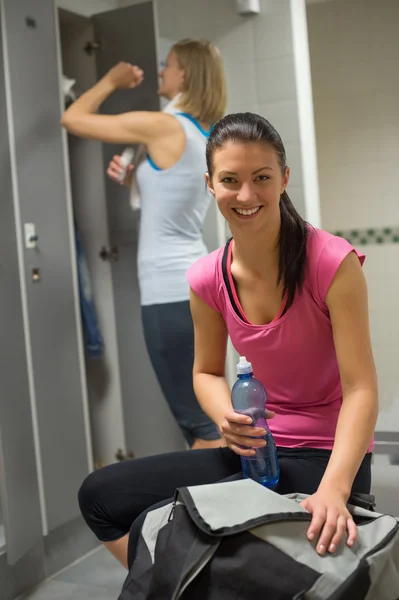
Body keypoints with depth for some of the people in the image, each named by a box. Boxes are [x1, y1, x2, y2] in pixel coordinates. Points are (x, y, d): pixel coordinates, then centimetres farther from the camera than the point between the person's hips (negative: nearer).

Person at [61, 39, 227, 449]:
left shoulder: (163, 127, -13)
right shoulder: (206, 136, 12)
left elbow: (72, 119, -5)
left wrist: (112, 81, 9)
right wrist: (131, 175, 14)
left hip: (171, 291, -9)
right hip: (197, 284, 9)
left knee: (200, 423, -2)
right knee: (202, 417, 17)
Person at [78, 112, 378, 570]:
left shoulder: (332, 262, -18)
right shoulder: (208, 278, -3)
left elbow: (360, 390, -19)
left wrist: (334, 488, -34)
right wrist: (226, 417, -13)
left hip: (326, 458, -6)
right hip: (255, 448, 6)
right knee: (99, 494, 2)